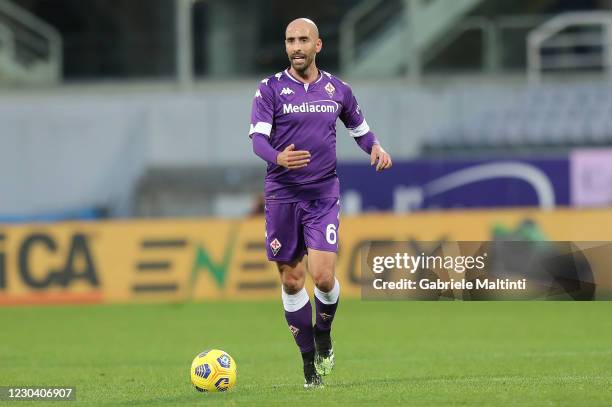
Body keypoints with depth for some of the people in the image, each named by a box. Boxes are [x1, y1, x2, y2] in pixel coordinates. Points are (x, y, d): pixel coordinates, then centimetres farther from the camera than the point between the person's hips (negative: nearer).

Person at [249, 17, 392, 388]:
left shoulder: (337, 90, 7)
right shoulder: (271, 89, -2)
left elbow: (360, 129, 20)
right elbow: (258, 138, -12)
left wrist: (376, 147, -3)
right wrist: (278, 157, -33)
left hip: (324, 194, 0)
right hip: (282, 195, 0)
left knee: (323, 276, -14)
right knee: (291, 281, 3)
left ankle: (323, 334, 17)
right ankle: (309, 359, 17)